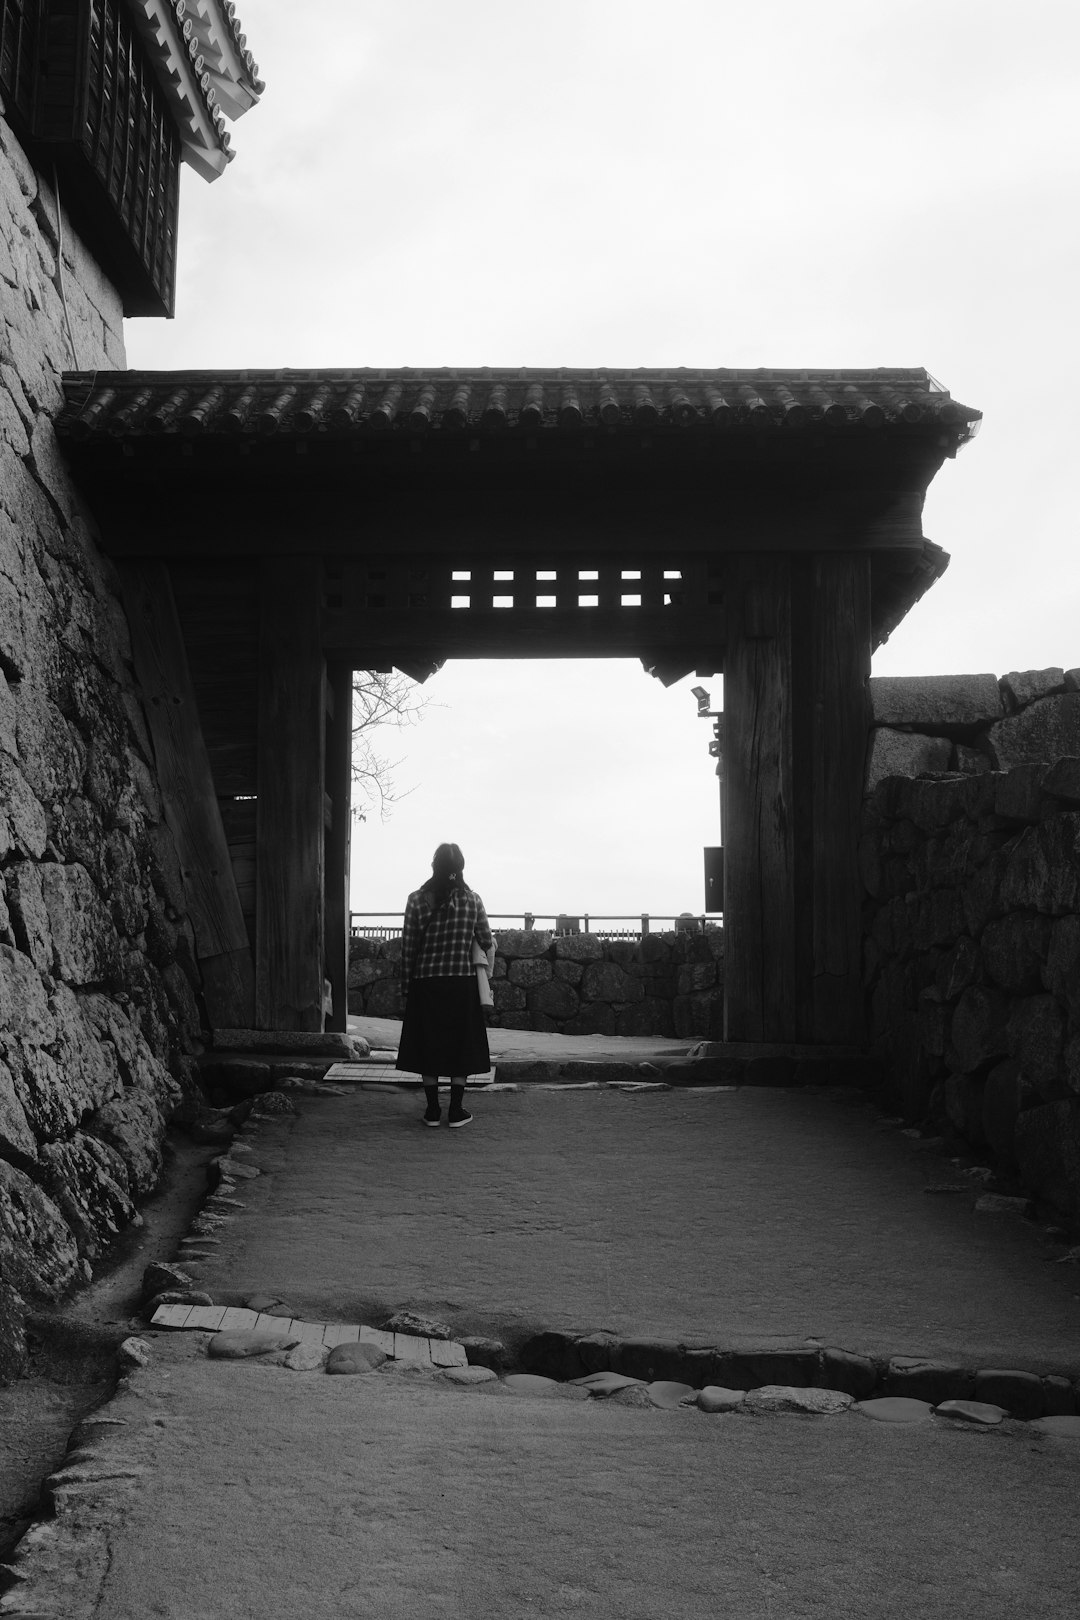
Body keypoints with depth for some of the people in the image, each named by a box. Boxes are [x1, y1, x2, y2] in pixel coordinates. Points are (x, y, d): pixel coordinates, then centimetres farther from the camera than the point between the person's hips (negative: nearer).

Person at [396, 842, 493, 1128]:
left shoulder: (417, 900, -4)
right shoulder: (472, 900, -2)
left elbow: (408, 946, -2)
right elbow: (486, 942, 1)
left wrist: (406, 985, 6)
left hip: (425, 983, 0)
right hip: (462, 984, 0)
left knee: (428, 1046, 8)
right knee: (460, 1046, 8)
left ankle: (432, 1110, 11)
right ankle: (456, 1111, 9)